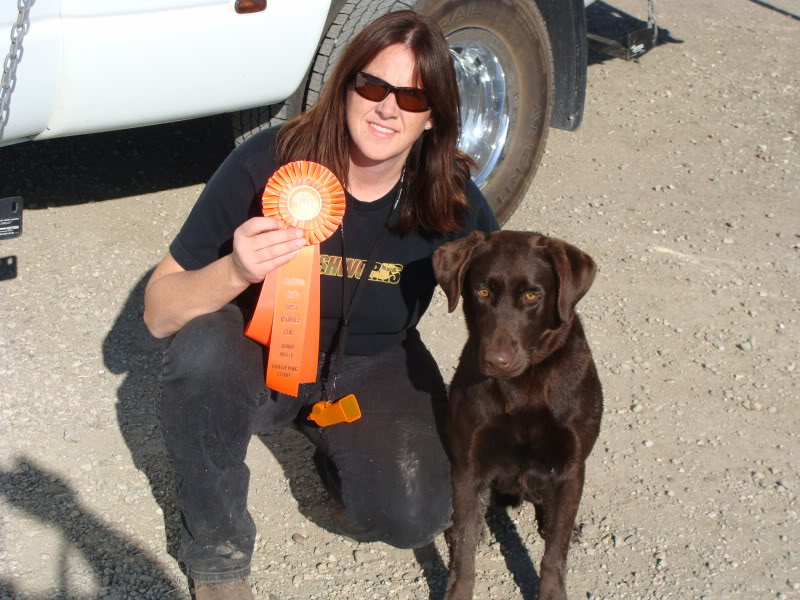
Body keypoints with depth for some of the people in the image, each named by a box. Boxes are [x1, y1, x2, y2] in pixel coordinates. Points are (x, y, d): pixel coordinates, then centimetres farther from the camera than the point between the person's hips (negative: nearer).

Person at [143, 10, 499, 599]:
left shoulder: (449, 196, -17)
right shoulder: (268, 163, -25)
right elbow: (159, 312, -23)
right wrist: (235, 272, -44)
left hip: (372, 368, 2)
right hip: (263, 356, -1)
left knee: (415, 518, -21)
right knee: (203, 348, -36)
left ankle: (333, 439, 14)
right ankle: (215, 551, -11)